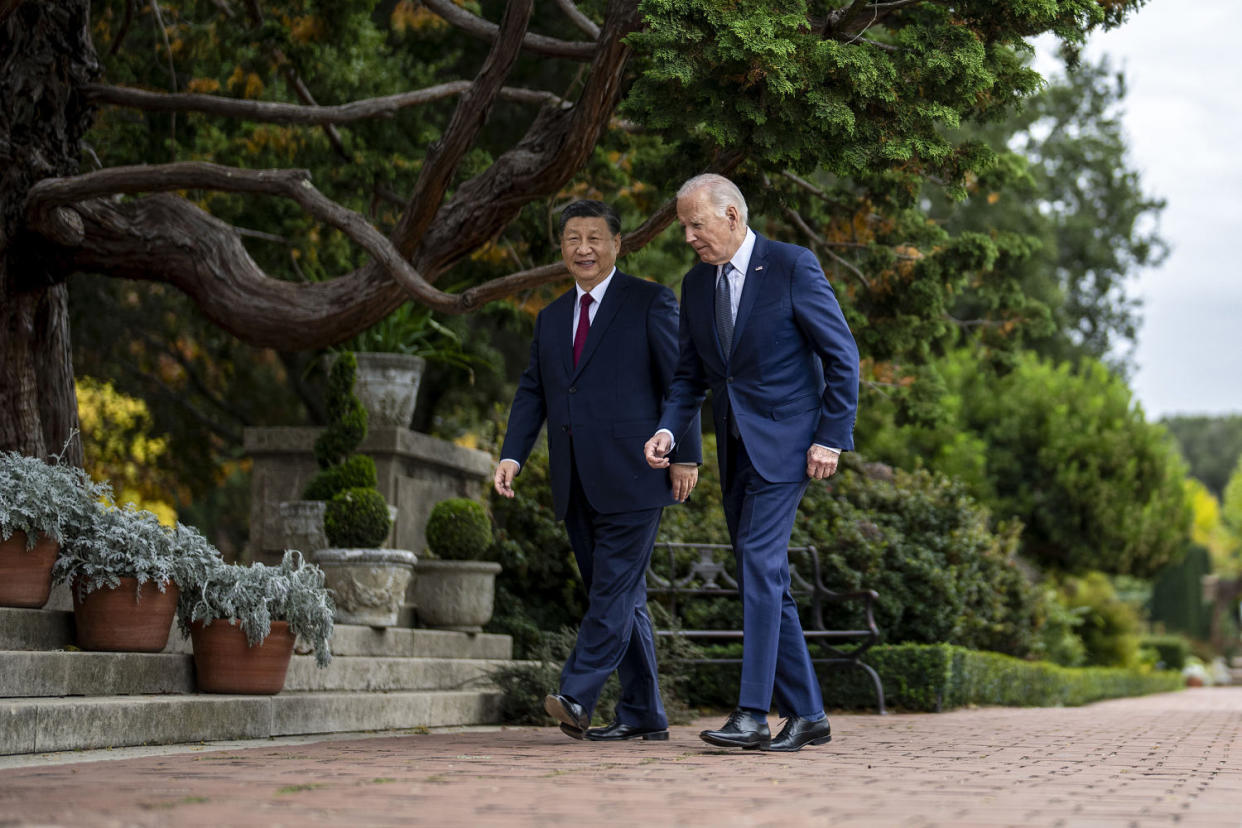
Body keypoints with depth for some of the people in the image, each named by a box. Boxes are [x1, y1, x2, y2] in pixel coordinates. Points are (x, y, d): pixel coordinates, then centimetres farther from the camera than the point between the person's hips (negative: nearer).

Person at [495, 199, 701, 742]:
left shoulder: (651, 303, 1)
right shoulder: (551, 318, 19)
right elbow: (532, 391, 15)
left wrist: (685, 455, -9)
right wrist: (513, 454, 0)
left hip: (631, 474, -6)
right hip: (577, 484, 6)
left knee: (616, 584, -13)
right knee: (618, 595, 8)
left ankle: (577, 695, -18)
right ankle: (642, 715, 11)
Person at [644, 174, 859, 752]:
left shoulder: (792, 266, -9)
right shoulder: (696, 284, 11)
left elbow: (842, 354, -8)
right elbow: (690, 374, 15)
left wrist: (832, 437, -12)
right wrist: (668, 429, -4)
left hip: (785, 442, -7)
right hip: (736, 446, 7)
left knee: (759, 562, -17)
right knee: (765, 580, 7)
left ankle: (752, 714, -19)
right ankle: (806, 714, 13)